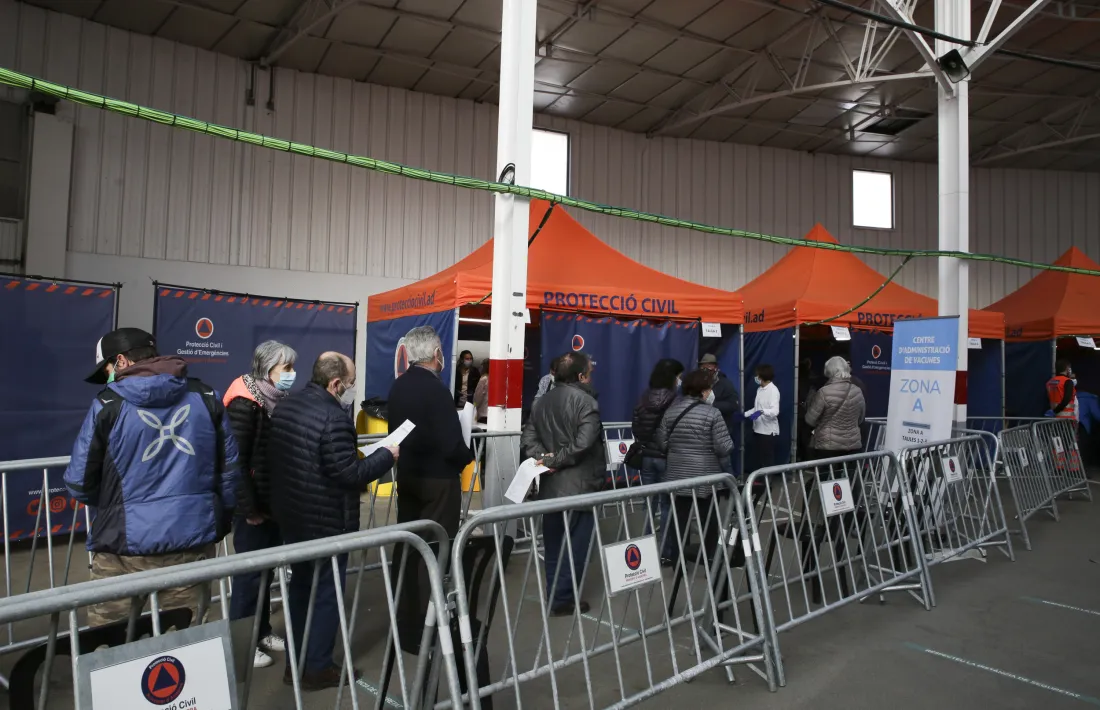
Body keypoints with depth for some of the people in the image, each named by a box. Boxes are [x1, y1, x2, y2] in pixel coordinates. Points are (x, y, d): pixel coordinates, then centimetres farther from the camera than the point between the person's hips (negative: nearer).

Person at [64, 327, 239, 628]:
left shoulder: (108, 404, -5)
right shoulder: (206, 396, 3)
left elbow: (79, 483, 0)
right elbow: (230, 466, 6)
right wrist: (221, 521, 16)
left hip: (127, 546, -3)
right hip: (194, 540, 3)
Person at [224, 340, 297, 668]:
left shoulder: (279, 400, 7)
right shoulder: (245, 402, -16)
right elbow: (237, 458, -19)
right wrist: (248, 507, -18)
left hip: (275, 501, 7)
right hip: (254, 505, -7)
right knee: (250, 571, 4)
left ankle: (262, 631, 30)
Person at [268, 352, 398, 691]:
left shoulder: (284, 407, 5)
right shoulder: (334, 417, -24)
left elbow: (272, 458, 14)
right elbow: (348, 474, -24)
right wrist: (386, 456, -13)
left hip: (291, 514, 9)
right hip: (326, 521, -9)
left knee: (300, 586, 20)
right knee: (326, 592, 6)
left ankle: (295, 663, 32)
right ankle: (317, 668, 18)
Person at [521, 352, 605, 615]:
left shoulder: (545, 400, 11)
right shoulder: (586, 401, -12)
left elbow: (529, 435, 6)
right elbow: (583, 444, -23)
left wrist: (544, 456, -5)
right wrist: (558, 459, -12)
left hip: (550, 483, 7)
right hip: (578, 484, -7)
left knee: (554, 542, 16)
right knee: (575, 543, 4)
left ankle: (554, 595, 25)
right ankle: (564, 598, 10)